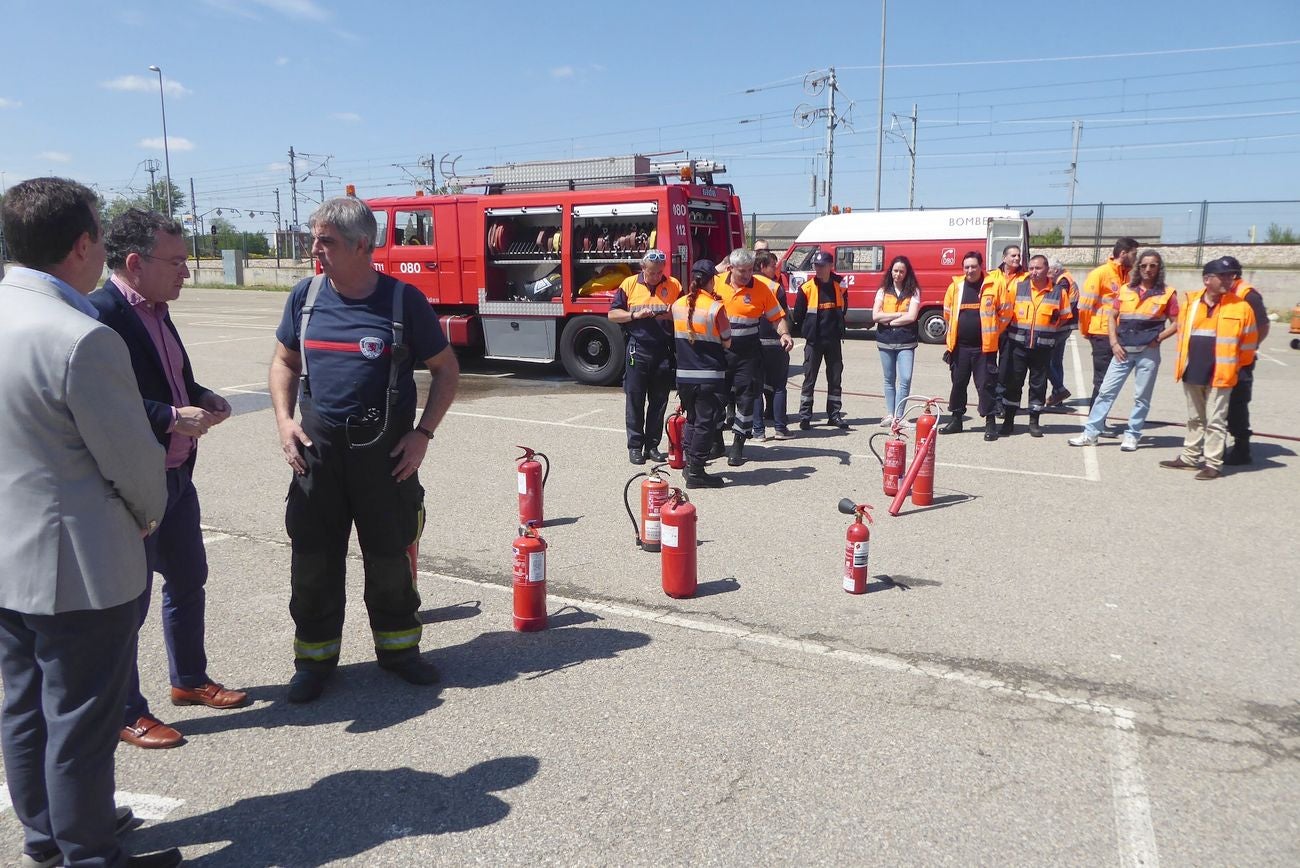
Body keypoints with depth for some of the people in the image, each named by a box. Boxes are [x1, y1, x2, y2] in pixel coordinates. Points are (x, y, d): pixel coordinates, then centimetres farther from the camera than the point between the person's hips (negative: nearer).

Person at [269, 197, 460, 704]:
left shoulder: (403, 300, -6)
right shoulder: (306, 296, 3)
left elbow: (446, 369, 1)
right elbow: (284, 362, 15)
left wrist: (423, 433, -7)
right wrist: (284, 420, -1)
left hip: (386, 452, -2)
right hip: (317, 448, 2)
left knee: (390, 557, 9)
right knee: (313, 561, 8)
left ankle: (397, 647, 29)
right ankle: (315, 658, 25)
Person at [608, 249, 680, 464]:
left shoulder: (674, 286, 5)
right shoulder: (629, 285, 3)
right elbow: (613, 314, 4)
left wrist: (672, 315, -12)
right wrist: (635, 315, -11)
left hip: (664, 351, 1)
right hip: (637, 351, -1)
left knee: (659, 401, 7)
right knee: (635, 400, 2)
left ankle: (652, 445, 17)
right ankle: (635, 446, 10)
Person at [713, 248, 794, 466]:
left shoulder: (761, 289, -4)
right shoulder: (716, 283, -1)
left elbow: (777, 317, 0)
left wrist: (784, 334, -19)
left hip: (747, 351, -1)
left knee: (745, 398, 0)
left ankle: (738, 445, 12)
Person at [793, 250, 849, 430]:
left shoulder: (839, 286, 2)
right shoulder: (807, 288, -6)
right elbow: (798, 315, 0)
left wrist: (837, 327, 12)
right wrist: (808, 331, 5)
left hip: (834, 341, 3)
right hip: (813, 341, -3)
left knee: (835, 378, 8)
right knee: (809, 379, 0)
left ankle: (834, 414, 17)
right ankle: (804, 416, 5)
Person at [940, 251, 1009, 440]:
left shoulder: (994, 286, -4)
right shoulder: (955, 286, 4)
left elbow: (1005, 312, 1)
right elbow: (947, 313, 16)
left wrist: (993, 333, 4)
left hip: (985, 347, -3)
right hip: (960, 346, 3)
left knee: (986, 384, -1)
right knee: (958, 383, 12)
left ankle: (990, 422, 7)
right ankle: (956, 419, 24)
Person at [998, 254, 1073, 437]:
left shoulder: (1059, 291, -2)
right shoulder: (1017, 287, -2)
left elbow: (1064, 317, 8)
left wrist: (1049, 332, 4)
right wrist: (1014, 328, 5)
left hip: (1043, 347, 0)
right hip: (1018, 345, 0)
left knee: (1038, 384, 7)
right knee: (1012, 382, 2)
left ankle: (1034, 422, 18)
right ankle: (1008, 420, 12)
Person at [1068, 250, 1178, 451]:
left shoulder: (1167, 293, 1)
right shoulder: (1125, 290, 8)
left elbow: (1176, 323, 2)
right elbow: (1112, 317, 10)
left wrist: (1158, 339, -10)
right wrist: (1114, 343, 0)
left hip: (1148, 352, -2)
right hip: (1123, 349, 2)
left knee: (1141, 396, 4)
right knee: (1106, 391, 1)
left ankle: (1132, 435, 14)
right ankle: (1090, 433, 4)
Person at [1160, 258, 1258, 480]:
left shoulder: (1241, 308, -5)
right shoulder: (1190, 303, 4)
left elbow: (1249, 344, 1)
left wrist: (1235, 367, 6)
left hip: (1220, 376, -4)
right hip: (1192, 374, 4)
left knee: (1215, 421, 0)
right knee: (1195, 419, 16)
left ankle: (1213, 464, 5)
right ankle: (1190, 458, 26)